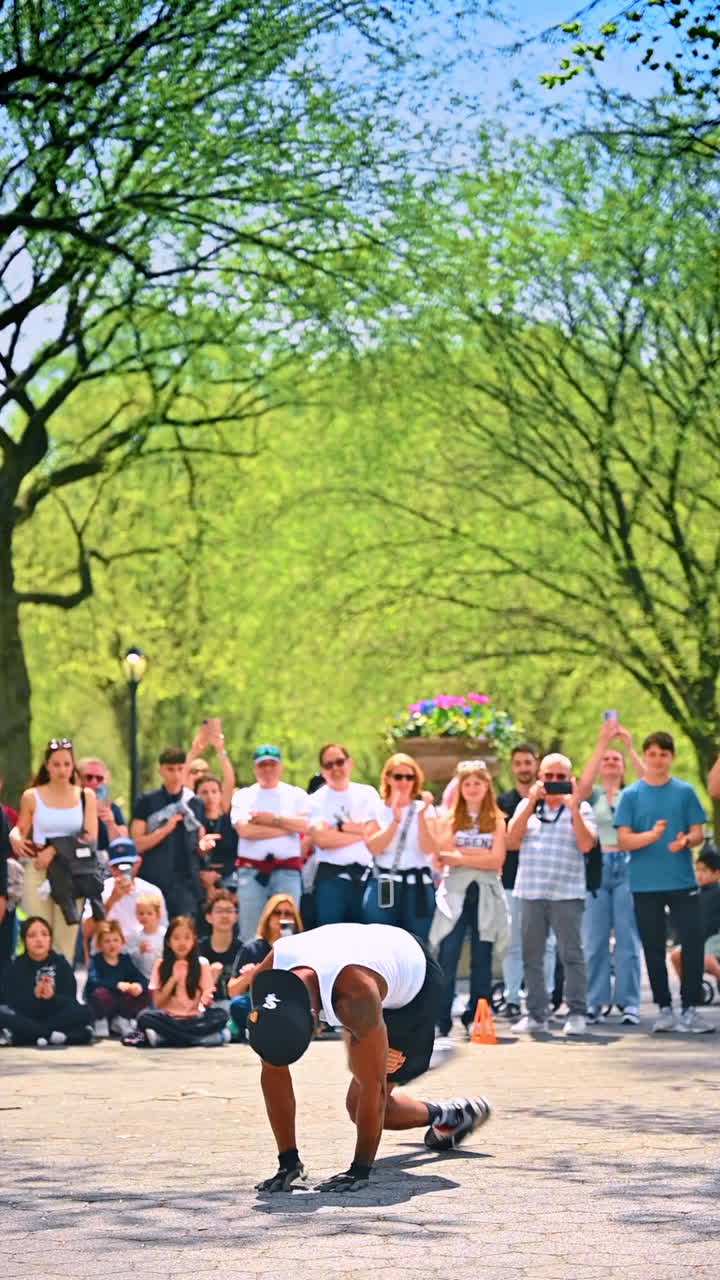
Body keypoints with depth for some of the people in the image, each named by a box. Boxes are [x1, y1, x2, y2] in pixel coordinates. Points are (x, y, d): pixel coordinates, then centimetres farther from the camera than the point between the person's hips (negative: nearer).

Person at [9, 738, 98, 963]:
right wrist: (15, 838, -13)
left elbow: (91, 838, 0)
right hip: (38, 871, -1)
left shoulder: (86, 796, 7)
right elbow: (21, 830, 13)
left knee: (66, 935, -4)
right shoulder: (32, 797, 6)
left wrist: (55, 850, -12)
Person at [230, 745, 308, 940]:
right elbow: (245, 829, -6)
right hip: (252, 870, 0)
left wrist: (273, 819, -6)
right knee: (250, 932, -2)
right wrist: (287, 827, -5)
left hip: (287, 870, 0)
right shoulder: (243, 796, 11)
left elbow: (305, 825, -4)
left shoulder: (296, 794, 12)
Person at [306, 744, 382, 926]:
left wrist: (339, 828, -6)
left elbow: (374, 832, -3)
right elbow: (321, 839, -13)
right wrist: (361, 832, -8)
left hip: (364, 876, 2)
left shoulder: (367, 794, 9)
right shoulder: (316, 800, 3)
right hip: (330, 876, -2)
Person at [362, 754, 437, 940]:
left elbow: (429, 849, -5)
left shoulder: (423, 808, 8)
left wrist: (421, 815, -16)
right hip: (383, 887, -1)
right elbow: (374, 847, -9)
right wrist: (396, 819, -18)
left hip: (418, 887, 1)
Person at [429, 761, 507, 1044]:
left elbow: (497, 860, -3)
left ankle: (475, 1019, 14)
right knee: (446, 959, -11)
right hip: (455, 892, -1)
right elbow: (442, 855, -5)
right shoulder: (449, 818, 8)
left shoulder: (496, 820, 9)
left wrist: (459, 855, -9)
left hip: (486, 894, 1)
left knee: (482, 961, 4)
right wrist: (480, 853, -12)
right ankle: (441, 1025, -12)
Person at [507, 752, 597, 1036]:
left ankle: (576, 1013, -2)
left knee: (571, 954, -7)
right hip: (531, 892, 3)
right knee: (532, 956, 6)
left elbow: (586, 845, -8)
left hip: (567, 893, -3)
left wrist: (573, 808, -13)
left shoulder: (580, 808, 5)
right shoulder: (528, 805, 13)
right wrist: (531, 803, -5)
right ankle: (536, 1015, 12)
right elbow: (512, 839, 1)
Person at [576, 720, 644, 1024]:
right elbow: (583, 785, -11)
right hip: (597, 867, 0)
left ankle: (629, 1003, 0)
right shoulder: (593, 794, 11)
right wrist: (602, 743, -14)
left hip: (626, 865, 0)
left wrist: (630, 747, -10)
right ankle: (596, 1002, 5)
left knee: (628, 939, -3)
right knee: (594, 940, 0)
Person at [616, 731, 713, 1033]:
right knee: (653, 948, 6)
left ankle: (690, 1008, 0)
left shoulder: (685, 791, 5)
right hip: (645, 884, 0)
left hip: (682, 881, 0)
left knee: (693, 943, -6)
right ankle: (664, 1009, 15)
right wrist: (651, 835, -21)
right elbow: (623, 839, -2)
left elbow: (698, 833, 4)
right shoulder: (631, 795, 3)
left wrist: (686, 841, -19)